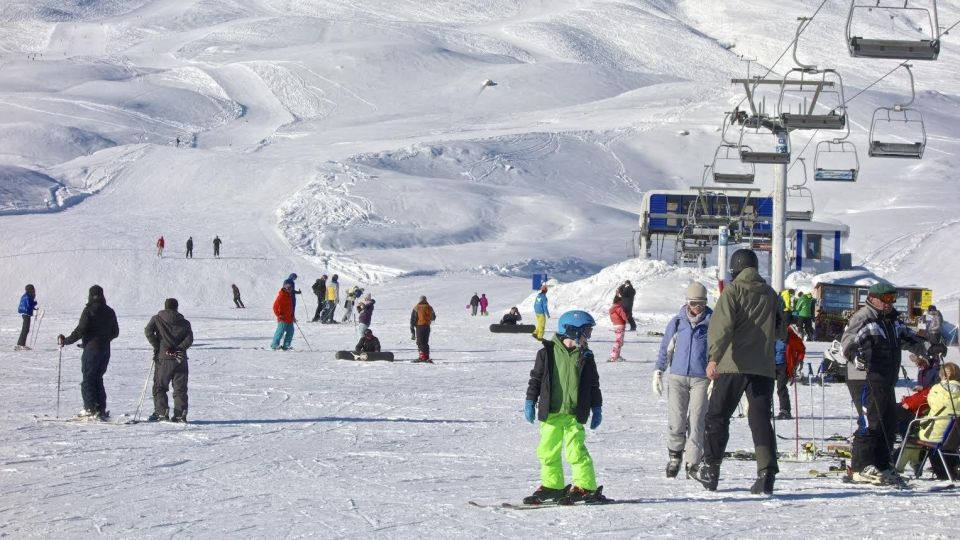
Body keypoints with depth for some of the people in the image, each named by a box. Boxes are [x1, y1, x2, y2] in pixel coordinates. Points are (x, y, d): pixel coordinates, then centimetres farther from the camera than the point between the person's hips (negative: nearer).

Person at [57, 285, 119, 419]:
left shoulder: (89, 310, -10)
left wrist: (66, 341, -4)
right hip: (105, 350, 6)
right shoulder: (109, 311, 9)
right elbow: (115, 332, 15)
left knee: (88, 379, -2)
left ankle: (90, 409, -11)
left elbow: (80, 330, -14)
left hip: (91, 349, -6)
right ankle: (101, 409, 11)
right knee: (98, 379, 15)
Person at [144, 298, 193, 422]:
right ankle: (180, 415, -2)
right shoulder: (184, 323, 9)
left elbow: (148, 331, -9)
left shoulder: (157, 319, 5)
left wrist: (156, 346, -4)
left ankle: (161, 413, -5)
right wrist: (179, 348, -4)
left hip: (163, 358, -2)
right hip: (180, 359, 2)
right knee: (180, 389, 5)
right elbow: (189, 339, -3)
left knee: (159, 387, 6)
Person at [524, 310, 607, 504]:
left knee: (576, 450, -8)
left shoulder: (586, 357, 5)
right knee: (547, 450, 6)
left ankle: (586, 486, 0)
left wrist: (597, 408, 9)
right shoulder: (547, 353, 0)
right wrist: (530, 402, 3)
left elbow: (593, 384, 11)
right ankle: (552, 485, 20)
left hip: (574, 413, -1)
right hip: (550, 413, 1)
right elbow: (536, 379, 6)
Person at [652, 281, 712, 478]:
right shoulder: (677, 321, 7)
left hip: (701, 378, -1)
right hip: (677, 377, 1)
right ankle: (674, 456, 13)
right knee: (676, 420, -6)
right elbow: (665, 347, 15)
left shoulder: (711, 322, 2)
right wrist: (658, 372, 10)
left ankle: (692, 463, 1)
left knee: (696, 421, -5)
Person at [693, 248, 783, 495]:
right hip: (764, 367, 4)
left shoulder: (733, 291, -2)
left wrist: (714, 357, -24)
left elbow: (723, 324, -16)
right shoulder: (770, 294, 14)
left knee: (717, 416, 8)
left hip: (734, 366, -4)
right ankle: (766, 473, -10)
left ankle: (711, 470, 11)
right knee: (761, 419, 3)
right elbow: (779, 330, 22)